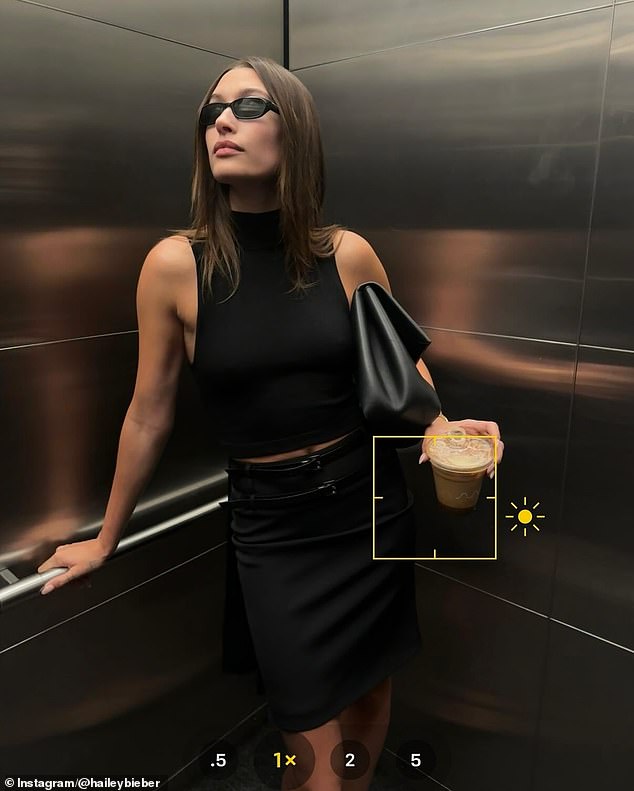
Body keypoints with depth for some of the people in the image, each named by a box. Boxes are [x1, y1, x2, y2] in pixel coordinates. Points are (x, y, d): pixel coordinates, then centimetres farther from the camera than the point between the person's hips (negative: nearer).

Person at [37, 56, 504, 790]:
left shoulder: (348, 253, -7)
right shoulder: (175, 264, -11)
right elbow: (149, 415, -2)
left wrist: (439, 428, -12)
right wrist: (105, 540, 8)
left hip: (373, 503, 3)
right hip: (271, 526, -2)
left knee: (371, 698, 21)